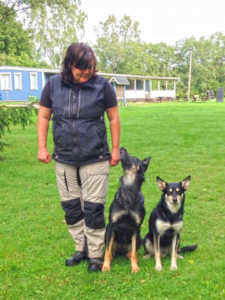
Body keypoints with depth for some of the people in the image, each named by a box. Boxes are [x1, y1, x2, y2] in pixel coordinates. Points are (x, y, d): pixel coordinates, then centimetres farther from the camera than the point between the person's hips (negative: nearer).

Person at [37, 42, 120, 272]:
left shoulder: (102, 85, -6)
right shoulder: (54, 84, -1)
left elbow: (114, 118, 1)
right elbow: (43, 116, 6)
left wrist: (115, 149, 1)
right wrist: (42, 147, 1)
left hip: (95, 159, -3)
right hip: (64, 159, 3)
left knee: (93, 208, 0)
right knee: (71, 207, 12)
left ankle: (95, 255, 16)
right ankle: (81, 248, 29)